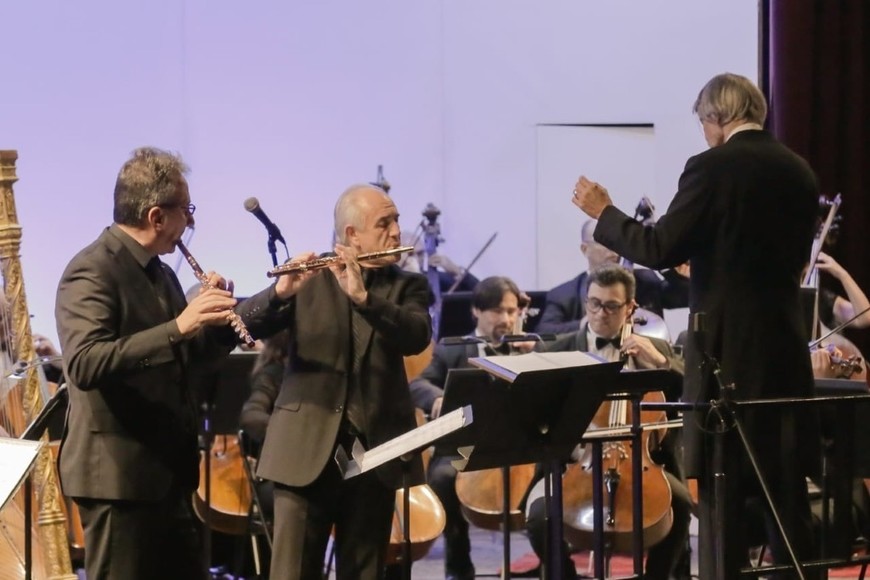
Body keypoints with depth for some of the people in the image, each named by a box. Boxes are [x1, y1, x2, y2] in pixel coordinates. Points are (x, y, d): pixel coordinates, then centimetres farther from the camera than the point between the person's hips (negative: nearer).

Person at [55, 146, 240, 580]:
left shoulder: (159, 271, 13)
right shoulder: (92, 271, -14)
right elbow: (84, 365, -29)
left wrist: (216, 324, 1)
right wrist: (177, 327, -34)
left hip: (168, 471, 9)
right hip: (117, 474, -9)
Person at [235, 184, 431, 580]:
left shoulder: (407, 287, 10)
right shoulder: (310, 280, 6)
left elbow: (418, 336, -11)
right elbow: (243, 325, -5)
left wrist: (362, 295, -25)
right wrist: (281, 291, -25)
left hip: (374, 450, 2)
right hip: (306, 447, -1)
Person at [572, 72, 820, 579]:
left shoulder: (712, 168, -11)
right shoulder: (799, 171, 9)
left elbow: (661, 249, -13)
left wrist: (604, 213, 1)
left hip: (727, 349, -6)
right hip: (785, 346, 6)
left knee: (721, 491, -2)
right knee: (788, 491, 10)